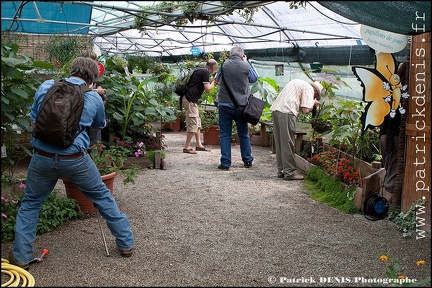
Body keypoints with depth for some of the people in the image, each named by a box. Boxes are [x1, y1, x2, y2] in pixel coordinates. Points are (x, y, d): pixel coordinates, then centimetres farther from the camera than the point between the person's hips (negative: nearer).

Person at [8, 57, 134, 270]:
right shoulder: (94, 98, 2)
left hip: (42, 157, 1)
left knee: (30, 204, 21)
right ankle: (126, 243, 25)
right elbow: (100, 125, 20)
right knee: (103, 197, 17)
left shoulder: (46, 86, 3)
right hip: (75, 159, -1)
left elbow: (33, 121, 10)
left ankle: (21, 256, 24)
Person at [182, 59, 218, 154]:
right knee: (192, 124, -7)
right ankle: (186, 147, -2)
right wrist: (213, 82, 3)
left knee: (197, 123, 14)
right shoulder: (205, 72, -11)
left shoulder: (200, 70, 17)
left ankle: (199, 145, 20)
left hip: (189, 99, 10)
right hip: (190, 100, -10)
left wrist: (211, 82, 20)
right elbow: (207, 89, -13)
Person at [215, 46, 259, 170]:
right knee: (244, 134, 14)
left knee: (225, 134, 4)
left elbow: (218, 79, 14)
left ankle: (225, 163, 1)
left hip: (225, 104, -1)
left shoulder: (224, 65, -3)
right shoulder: (246, 66, -4)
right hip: (241, 105, 1)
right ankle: (247, 161, 22)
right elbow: (254, 79, 13)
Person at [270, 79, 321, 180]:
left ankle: (281, 170, 19)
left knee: (279, 143, 12)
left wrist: (311, 103, 18)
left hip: (275, 109, 9)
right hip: (286, 112, -9)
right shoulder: (309, 89, 0)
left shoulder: (298, 83, 26)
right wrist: (313, 102, 10)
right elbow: (305, 110, -8)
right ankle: (289, 172, 2)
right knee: (288, 144, -2)